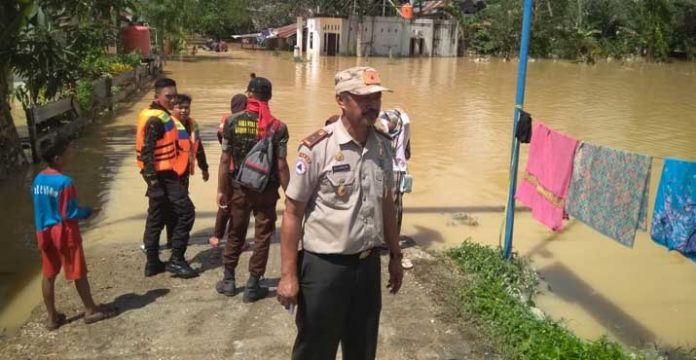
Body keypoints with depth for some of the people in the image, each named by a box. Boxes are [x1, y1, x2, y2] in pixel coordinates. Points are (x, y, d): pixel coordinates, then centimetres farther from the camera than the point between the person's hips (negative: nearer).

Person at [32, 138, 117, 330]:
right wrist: (88, 212, -3)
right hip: (65, 234, -7)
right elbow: (70, 214, -19)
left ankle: (52, 317, 23)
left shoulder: (38, 180, 2)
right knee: (78, 273, 7)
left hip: (44, 233, 7)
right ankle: (91, 310, 20)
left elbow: (40, 208, 10)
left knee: (48, 275, 13)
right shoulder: (64, 182, -21)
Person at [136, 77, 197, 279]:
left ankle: (152, 263, 21)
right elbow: (147, 151, -22)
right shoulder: (156, 119, -15)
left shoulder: (162, 117, 16)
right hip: (163, 176, -10)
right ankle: (176, 260, -2)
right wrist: (152, 178, -24)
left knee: (157, 218, 13)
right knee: (186, 212, -6)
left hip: (165, 175, 10)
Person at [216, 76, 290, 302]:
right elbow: (281, 165, -10)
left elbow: (225, 160, -3)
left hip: (239, 188, 2)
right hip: (267, 190, -2)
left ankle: (228, 280, 29)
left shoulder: (233, 122, -4)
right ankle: (253, 286, 15)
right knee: (262, 237, 9)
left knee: (235, 234, 18)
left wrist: (221, 190, 5)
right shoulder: (277, 127, -9)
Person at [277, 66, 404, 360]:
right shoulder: (317, 148, -16)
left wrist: (395, 255, 15)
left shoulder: (383, 146, 3)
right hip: (324, 265, -5)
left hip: (369, 263, 6)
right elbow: (292, 213, -12)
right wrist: (288, 275, -13)